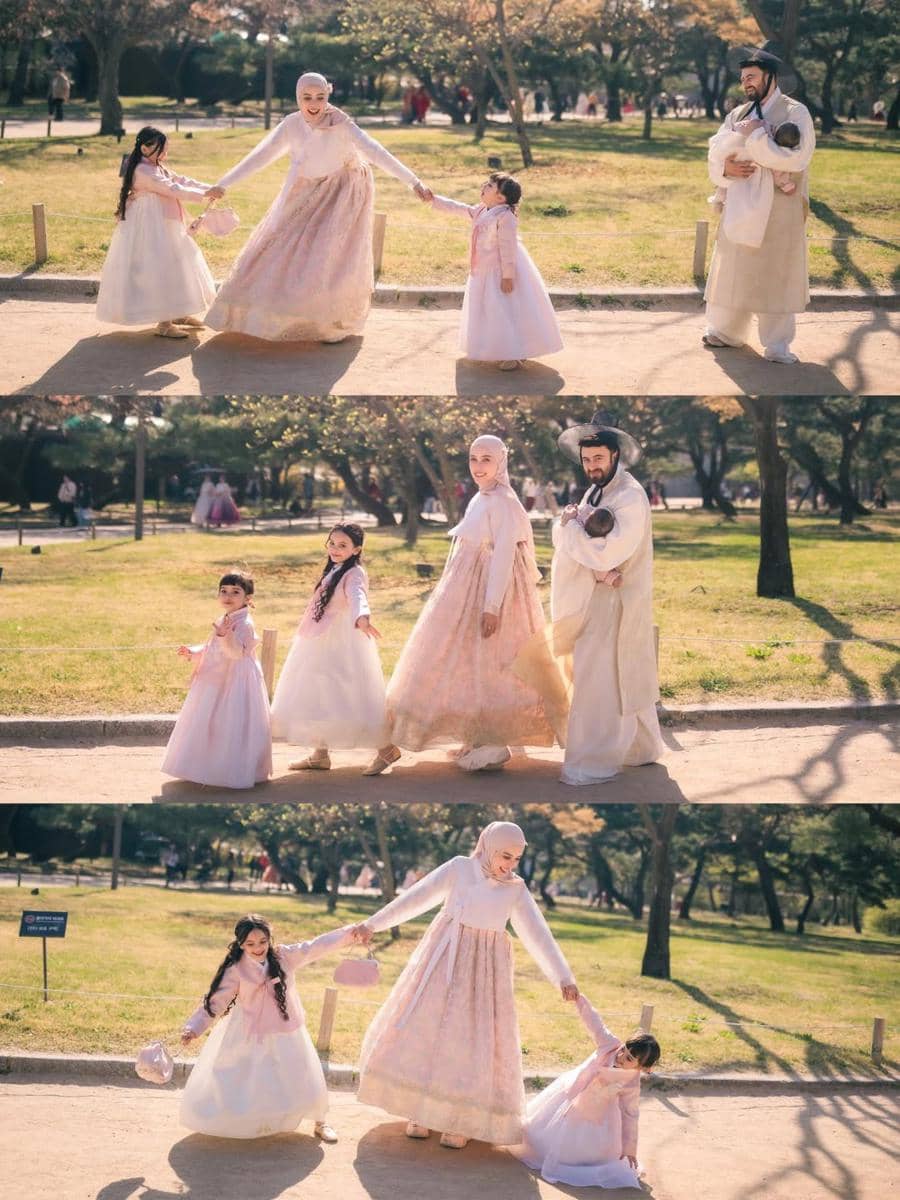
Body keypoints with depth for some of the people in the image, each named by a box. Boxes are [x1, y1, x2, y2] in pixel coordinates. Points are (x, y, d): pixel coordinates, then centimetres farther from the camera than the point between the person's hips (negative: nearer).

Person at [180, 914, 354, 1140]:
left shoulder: (285, 957, -8)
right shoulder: (236, 970, -13)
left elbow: (318, 946, -5)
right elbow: (216, 1001, -13)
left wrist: (351, 932, -7)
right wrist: (194, 1027, -23)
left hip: (286, 1034, 1)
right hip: (250, 1037, -1)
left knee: (303, 1081, 4)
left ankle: (320, 1123, 27)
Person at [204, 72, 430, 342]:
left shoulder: (341, 125, -25)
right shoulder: (291, 125, -15)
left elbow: (375, 152, -32)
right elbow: (260, 156, -12)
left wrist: (413, 182, -39)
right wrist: (223, 184, -15)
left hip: (340, 195, -4)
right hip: (304, 196, 4)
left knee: (334, 258, -9)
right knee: (289, 254, 8)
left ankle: (336, 324, 8)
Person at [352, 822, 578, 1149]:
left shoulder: (516, 891, 2)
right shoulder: (459, 869, -2)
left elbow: (538, 935, -1)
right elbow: (416, 897, -6)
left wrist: (563, 977, -10)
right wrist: (374, 923, -12)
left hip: (484, 971, 0)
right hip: (443, 962, 0)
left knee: (473, 1039, -2)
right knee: (426, 1028, 1)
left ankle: (463, 1121, 7)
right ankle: (422, 1111, 13)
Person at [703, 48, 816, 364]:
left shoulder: (794, 113, -5)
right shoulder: (737, 115, 11)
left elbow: (796, 159, -20)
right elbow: (714, 158, 5)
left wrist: (754, 140, -21)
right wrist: (726, 168, -18)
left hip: (780, 210, -5)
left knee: (775, 273, -2)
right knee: (734, 270, 9)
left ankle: (777, 344, 4)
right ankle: (726, 332, 21)